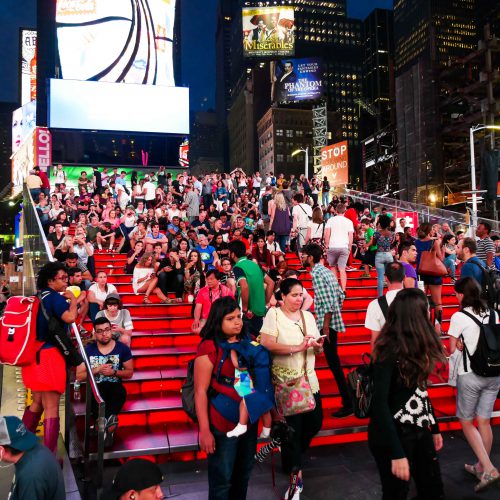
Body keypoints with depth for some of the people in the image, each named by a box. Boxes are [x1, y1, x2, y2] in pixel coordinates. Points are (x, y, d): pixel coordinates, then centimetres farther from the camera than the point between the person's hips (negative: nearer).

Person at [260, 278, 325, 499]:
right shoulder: (273, 314, -8)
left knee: (315, 422, 11)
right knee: (293, 426, 0)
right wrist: (297, 347, -23)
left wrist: (318, 345, -10)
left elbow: (317, 351, 14)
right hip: (285, 382, -6)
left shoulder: (308, 316, 10)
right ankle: (296, 475, 18)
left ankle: (291, 454, 39)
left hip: (308, 379, 6)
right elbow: (266, 345, -19)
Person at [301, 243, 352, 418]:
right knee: (333, 362, 18)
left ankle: (348, 404, 1)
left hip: (326, 324, -10)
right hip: (333, 321, 10)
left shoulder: (317, 274, -15)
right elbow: (341, 295, 16)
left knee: (334, 363, -4)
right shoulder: (326, 270, 13)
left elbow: (328, 302, -22)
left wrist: (325, 327, -20)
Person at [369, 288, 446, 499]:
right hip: (394, 434, -8)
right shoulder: (390, 350, -21)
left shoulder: (416, 346, 4)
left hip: (420, 430, 8)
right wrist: (397, 453, -26)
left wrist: (434, 428, 17)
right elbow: (379, 403, -24)